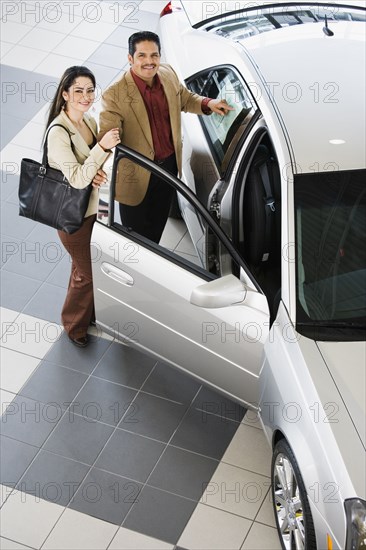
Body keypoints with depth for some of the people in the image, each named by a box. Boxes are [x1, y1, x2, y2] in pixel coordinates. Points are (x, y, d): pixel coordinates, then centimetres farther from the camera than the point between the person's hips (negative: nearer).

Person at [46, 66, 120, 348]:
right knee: (87, 272, 8)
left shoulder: (89, 120, -2)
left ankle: (88, 311, 46)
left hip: (93, 206, 7)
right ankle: (74, 324, 31)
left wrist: (95, 171, -14)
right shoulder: (58, 133, -27)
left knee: (87, 266, 24)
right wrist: (103, 147, -36)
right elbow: (76, 178, -30)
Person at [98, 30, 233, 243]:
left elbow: (186, 99, 12)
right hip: (137, 175, -6)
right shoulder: (115, 95, -27)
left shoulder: (168, 74, -8)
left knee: (158, 224, 26)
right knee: (136, 234, 14)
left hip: (170, 165, 6)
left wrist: (208, 103, -8)